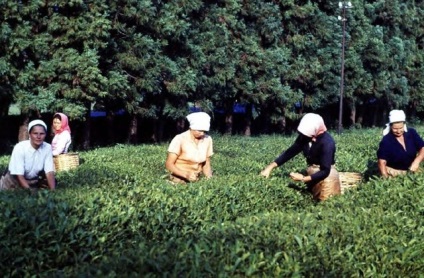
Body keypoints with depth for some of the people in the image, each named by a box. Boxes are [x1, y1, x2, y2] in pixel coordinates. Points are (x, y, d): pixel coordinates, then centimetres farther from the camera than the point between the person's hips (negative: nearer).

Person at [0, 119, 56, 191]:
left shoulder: (48, 148, -17)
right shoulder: (20, 148, -26)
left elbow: (50, 172, -18)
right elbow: (19, 175, -23)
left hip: (33, 181, 4)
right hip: (14, 180, -4)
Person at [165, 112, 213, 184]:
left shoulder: (207, 140, 2)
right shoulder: (180, 139, -10)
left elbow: (206, 165, 10)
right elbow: (169, 164, -11)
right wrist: (186, 174, -26)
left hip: (196, 181, 4)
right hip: (178, 181, -4)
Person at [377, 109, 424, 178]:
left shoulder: (412, 133, -2)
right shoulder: (386, 141, -13)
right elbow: (382, 162, -18)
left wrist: (417, 161, -21)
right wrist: (386, 179, -31)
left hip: (412, 170, 4)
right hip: (393, 173, -3)